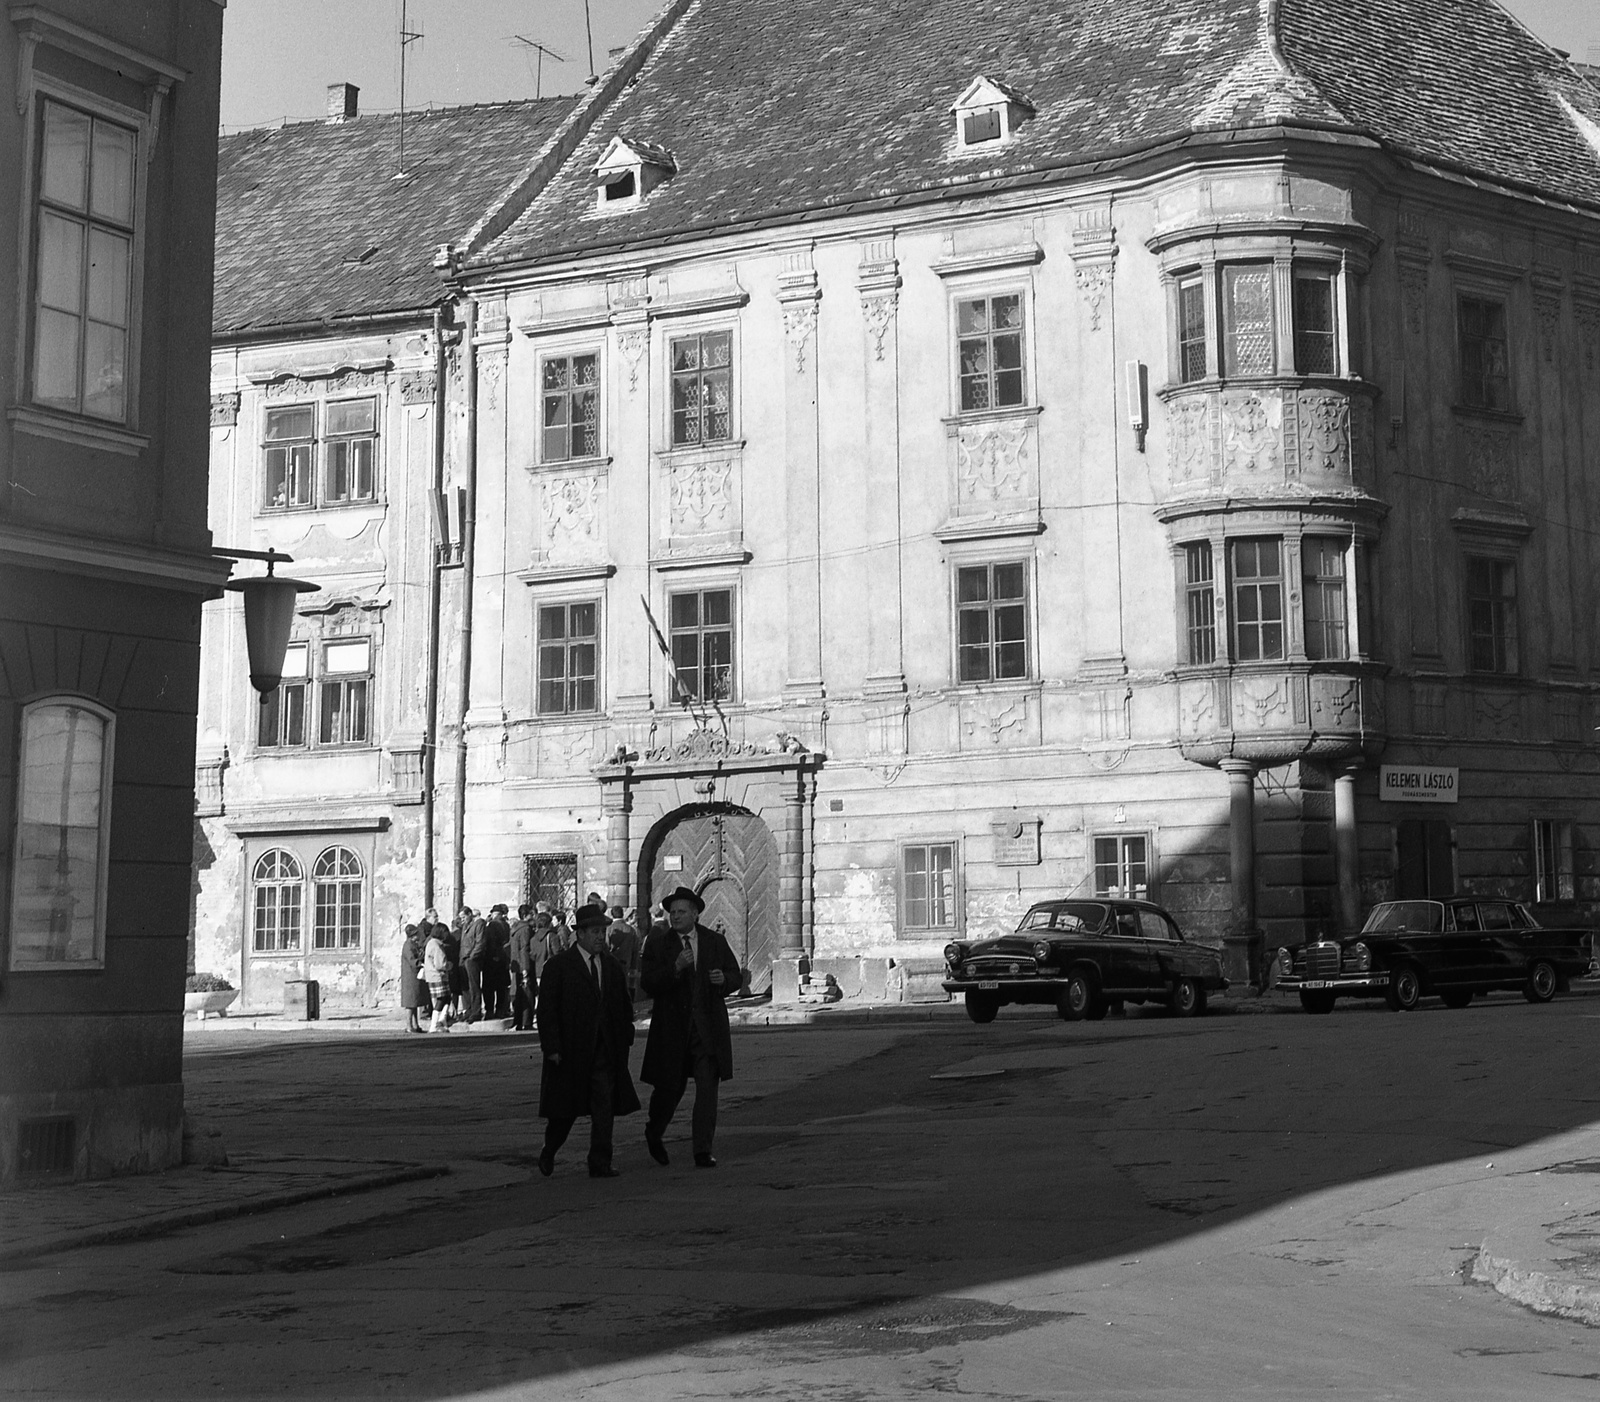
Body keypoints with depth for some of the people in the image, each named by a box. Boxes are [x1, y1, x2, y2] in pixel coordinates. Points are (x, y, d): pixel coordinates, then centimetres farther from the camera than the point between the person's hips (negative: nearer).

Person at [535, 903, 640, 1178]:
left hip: (605, 1050, 4)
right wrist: (552, 1048, -14)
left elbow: (624, 1008, 18)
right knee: (565, 1109, 7)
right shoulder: (558, 966, -4)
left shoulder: (612, 967, 11)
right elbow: (546, 1009, -7)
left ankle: (600, 1165, -1)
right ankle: (548, 1153, 31)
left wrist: (625, 1039, 7)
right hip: (569, 1051, -4)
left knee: (604, 1107, -4)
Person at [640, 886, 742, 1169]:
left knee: (707, 1088, -6)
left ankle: (703, 1151, -1)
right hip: (672, 1026, -1)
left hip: (708, 1026, 1)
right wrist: (675, 968, -23)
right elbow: (648, 983, -9)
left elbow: (737, 976, 14)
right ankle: (653, 1134, 35)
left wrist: (724, 979, -9)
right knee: (669, 1087, 7)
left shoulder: (715, 941, 8)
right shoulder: (657, 944, 1)